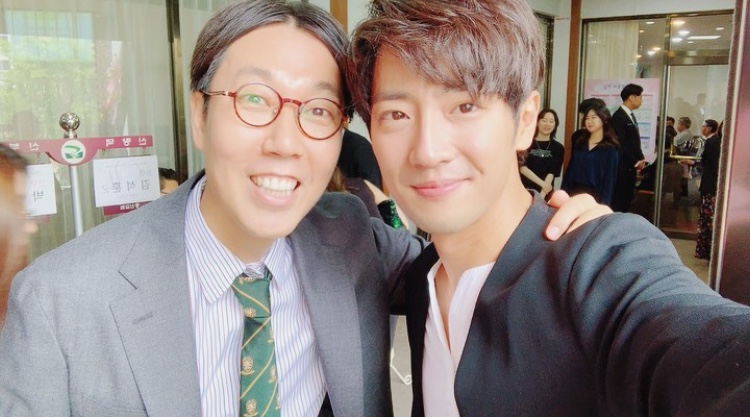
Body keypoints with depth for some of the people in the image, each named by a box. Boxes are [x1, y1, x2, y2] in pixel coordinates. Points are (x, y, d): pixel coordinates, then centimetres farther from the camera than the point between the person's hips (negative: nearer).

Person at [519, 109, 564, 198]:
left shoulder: (558, 148, 5)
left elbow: (551, 173, -5)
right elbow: (522, 167, -7)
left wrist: (541, 196, -17)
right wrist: (542, 183, -16)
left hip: (545, 194, 1)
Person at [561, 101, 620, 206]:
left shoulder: (610, 149, -3)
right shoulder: (579, 143, 12)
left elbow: (609, 179, -6)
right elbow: (569, 170, 12)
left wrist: (603, 205, -13)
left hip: (594, 197, -4)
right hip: (573, 194, 4)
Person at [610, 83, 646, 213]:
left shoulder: (631, 115, 16)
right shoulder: (619, 116, -13)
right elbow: (620, 145, -18)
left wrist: (640, 159, 6)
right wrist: (635, 162, -13)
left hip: (630, 167, 9)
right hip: (622, 168, -9)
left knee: (627, 200, 10)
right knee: (618, 202, -5)